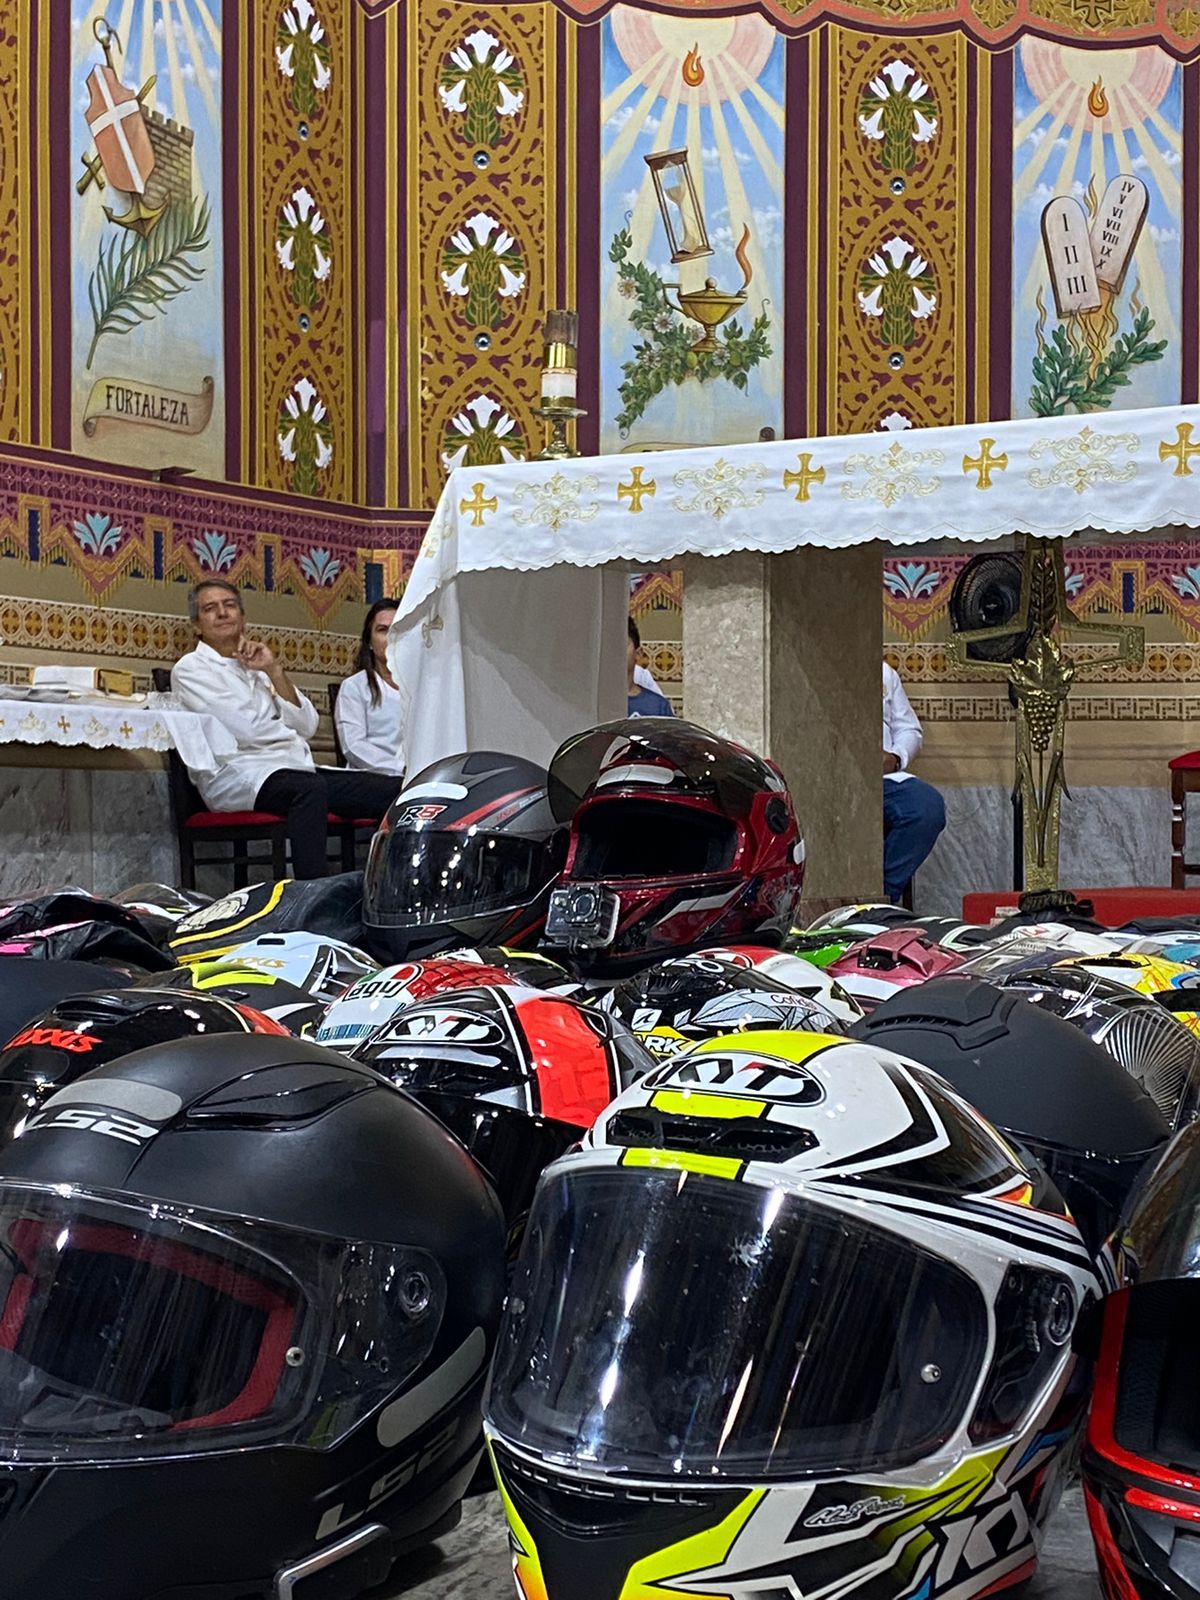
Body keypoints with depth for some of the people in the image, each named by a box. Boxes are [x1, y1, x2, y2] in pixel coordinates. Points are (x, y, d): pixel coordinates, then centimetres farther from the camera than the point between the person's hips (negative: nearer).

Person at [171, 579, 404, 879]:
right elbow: (245, 731, -8)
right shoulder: (190, 669, 6)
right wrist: (291, 733, 10)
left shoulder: (255, 667, 26)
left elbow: (307, 725, 12)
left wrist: (274, 671, 3)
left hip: (296, 768, 7)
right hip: (236, 773, -7)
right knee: (310, 788, -39)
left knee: (394, 789, -11)